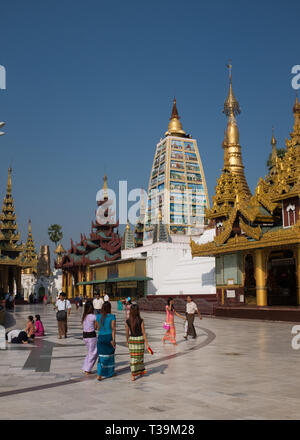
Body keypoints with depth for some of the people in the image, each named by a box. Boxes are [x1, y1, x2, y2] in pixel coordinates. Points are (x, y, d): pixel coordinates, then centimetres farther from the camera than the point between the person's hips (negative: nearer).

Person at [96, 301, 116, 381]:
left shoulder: (98, 316, 1)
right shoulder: (112, 317, -8)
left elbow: (99, 328, 12)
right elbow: (113, 329, -13)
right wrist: (113, 340, -15)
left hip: (101, 337, 2)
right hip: (109, 337, -2)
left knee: (102, 356, 4)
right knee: (110, 355, 16)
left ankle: (99, 374, -11)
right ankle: (110, 372, 29)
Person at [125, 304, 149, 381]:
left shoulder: (128, 321, -6)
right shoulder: (140, 321, -13)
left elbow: (127, 333, 3)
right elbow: (143, 333, -10)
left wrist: (127, 341, 18)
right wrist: (147, 343, -4)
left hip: (131, 340, 1)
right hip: (140, 339, -1)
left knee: (133, 357, 7)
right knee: (140, 356, 17)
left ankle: (133, 375, 4)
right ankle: (141, 371, 34)